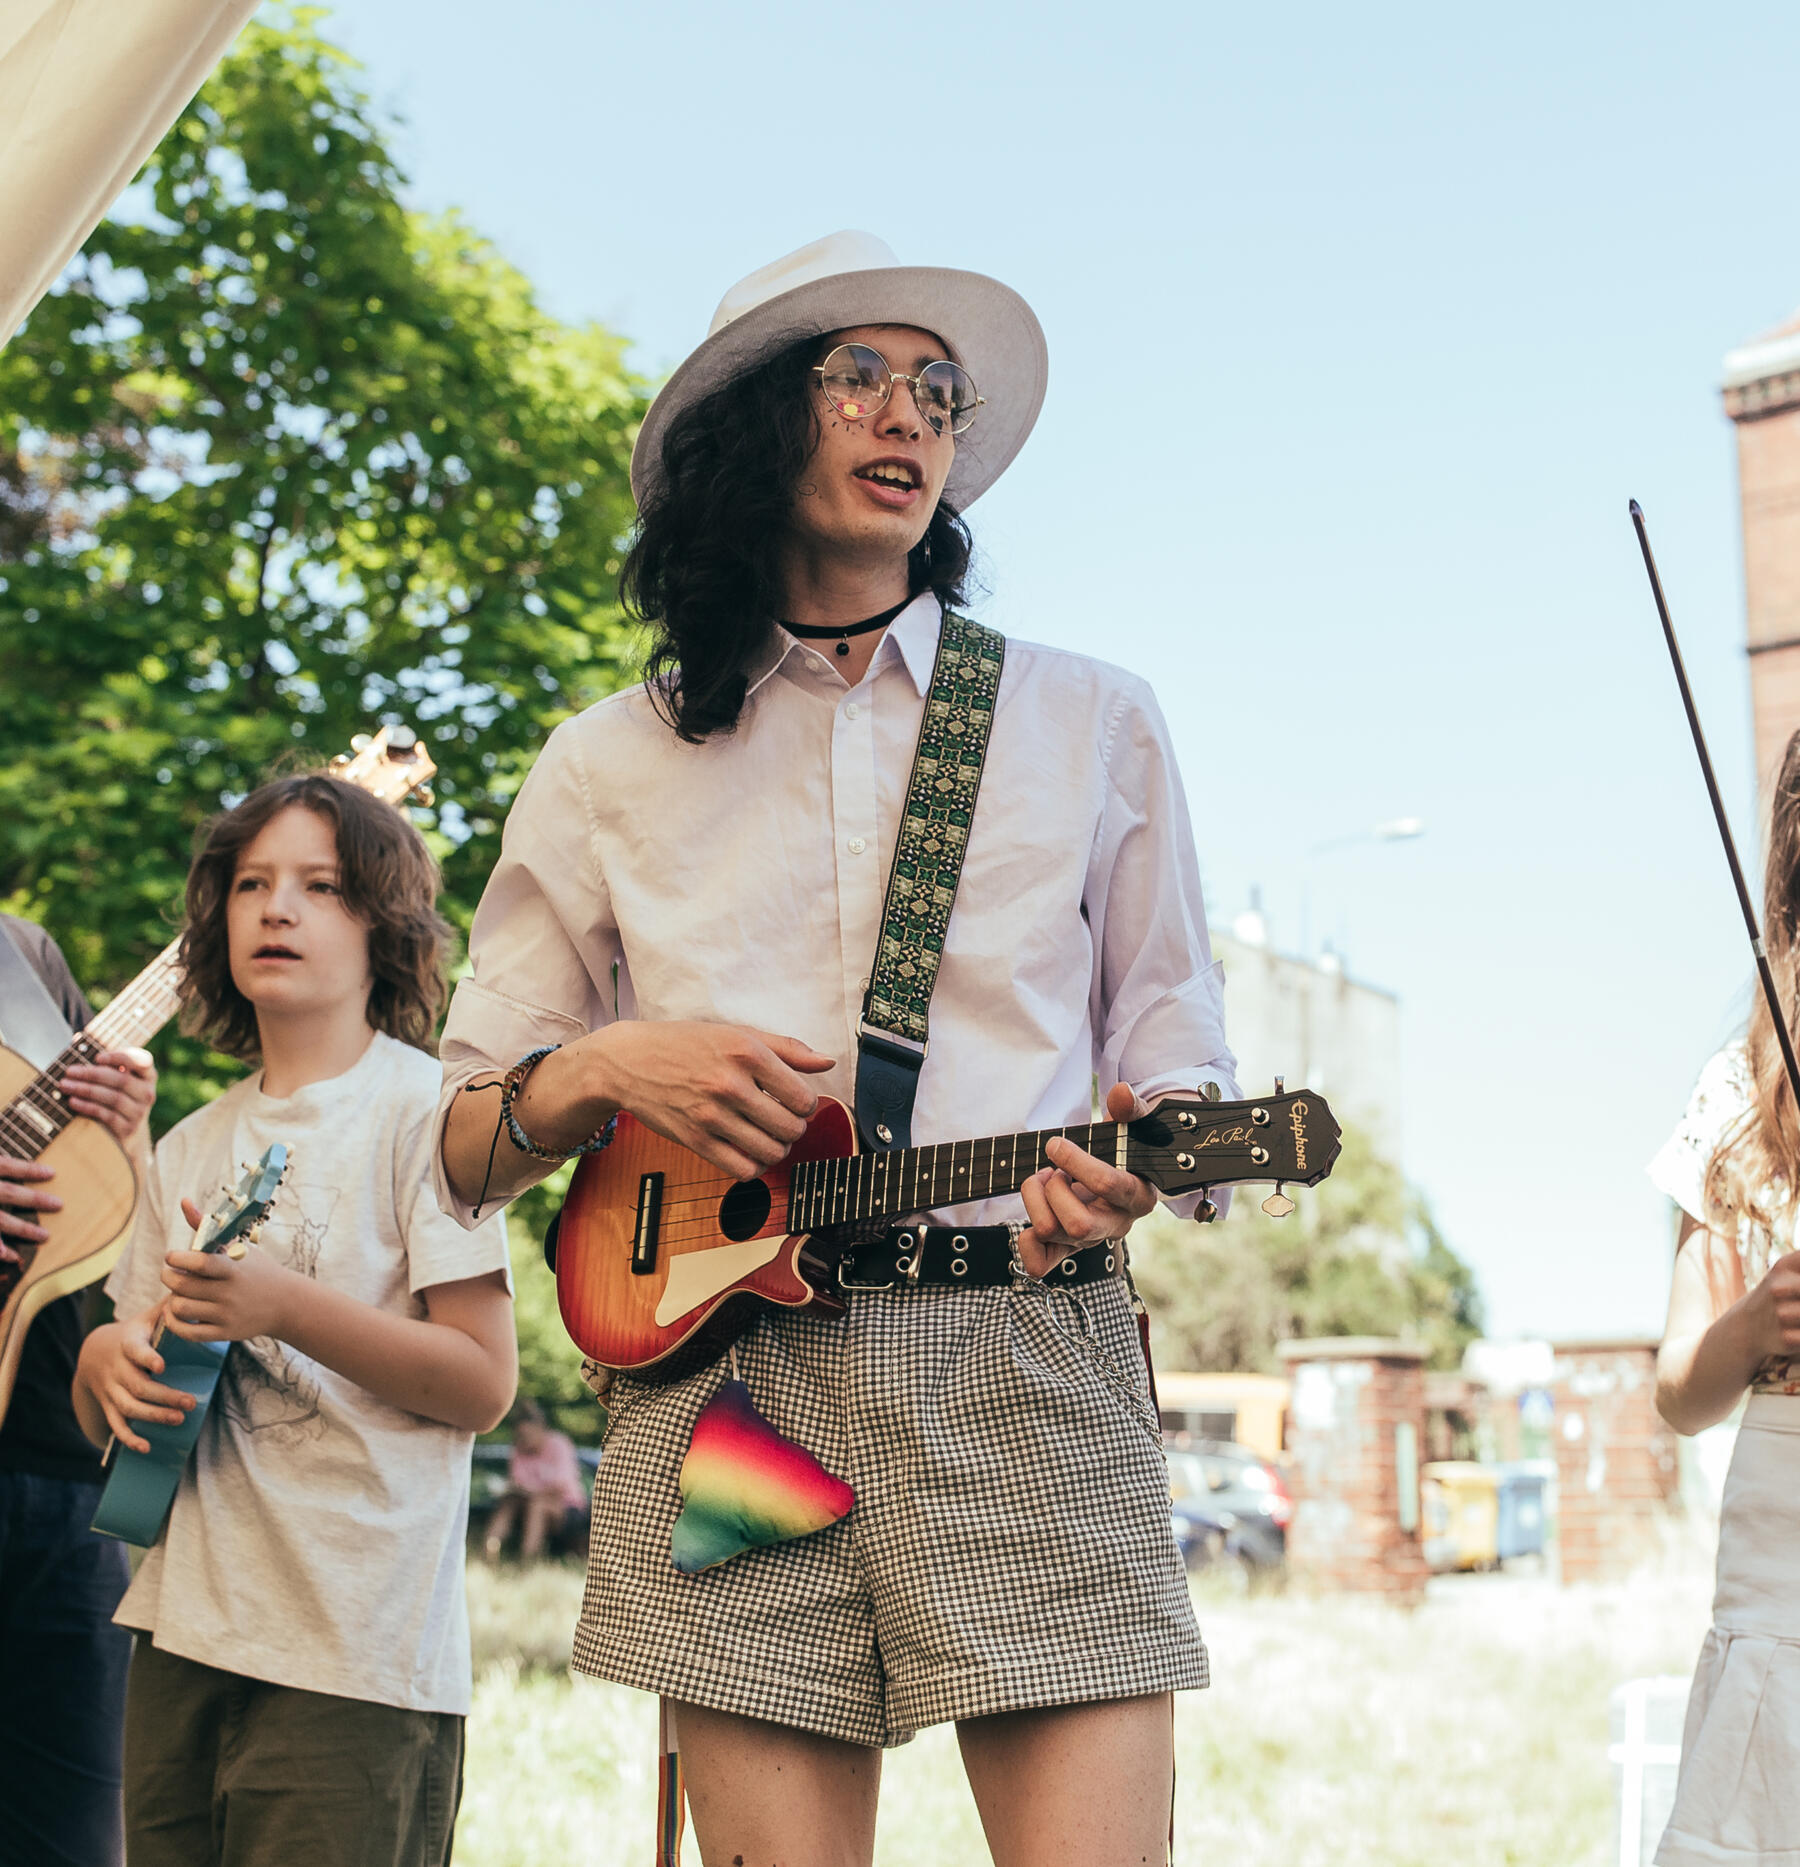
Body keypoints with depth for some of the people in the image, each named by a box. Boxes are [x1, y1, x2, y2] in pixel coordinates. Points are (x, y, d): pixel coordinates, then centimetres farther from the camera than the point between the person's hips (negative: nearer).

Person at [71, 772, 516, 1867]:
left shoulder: (423, 1106, -5)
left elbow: (484, 1385, -10)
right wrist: (107, 1363, -6)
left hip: (358, 1657, -6)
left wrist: (282, 1304, -20)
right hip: (182, 1632, 6)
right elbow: (102, 1419, 17)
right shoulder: (192, 1149, 14)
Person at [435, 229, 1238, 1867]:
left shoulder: (1091, 723, 15)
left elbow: (1177, 1049, 15)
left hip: (1027, 1364, 0)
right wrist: (604, 1069, -5)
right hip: (733, 1370, 1)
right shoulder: (610, 770, 15)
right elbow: (461, 1148, 16)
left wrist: (1126, 1169, -8)